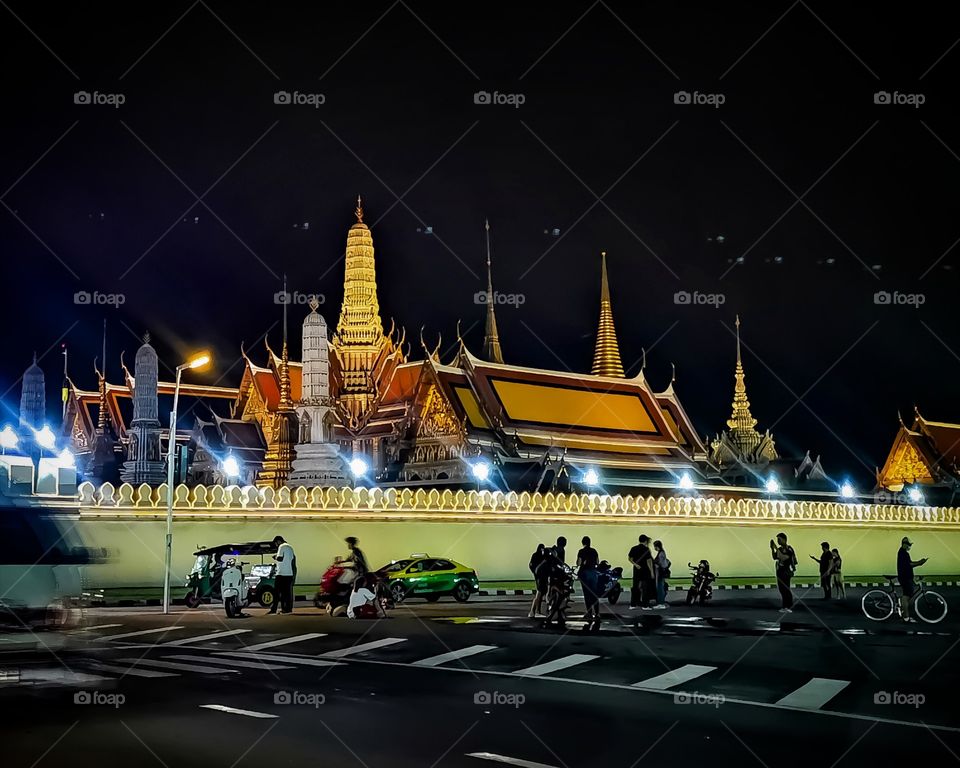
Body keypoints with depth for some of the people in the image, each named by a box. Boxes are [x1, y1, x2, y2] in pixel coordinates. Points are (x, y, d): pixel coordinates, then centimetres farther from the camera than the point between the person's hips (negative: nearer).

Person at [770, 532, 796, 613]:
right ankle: (785, 607, 15)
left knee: (786, 589, -8)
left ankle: (790, 607, -3)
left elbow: (783, 557, -24)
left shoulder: (788, 549, -13)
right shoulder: (780, 549, 12)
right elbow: (775, 557, 16)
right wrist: (772, 549, 5)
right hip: (780, 572, 8)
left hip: (786, 572, -8)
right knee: (782, 590, 10)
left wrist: (776, 549, -22)